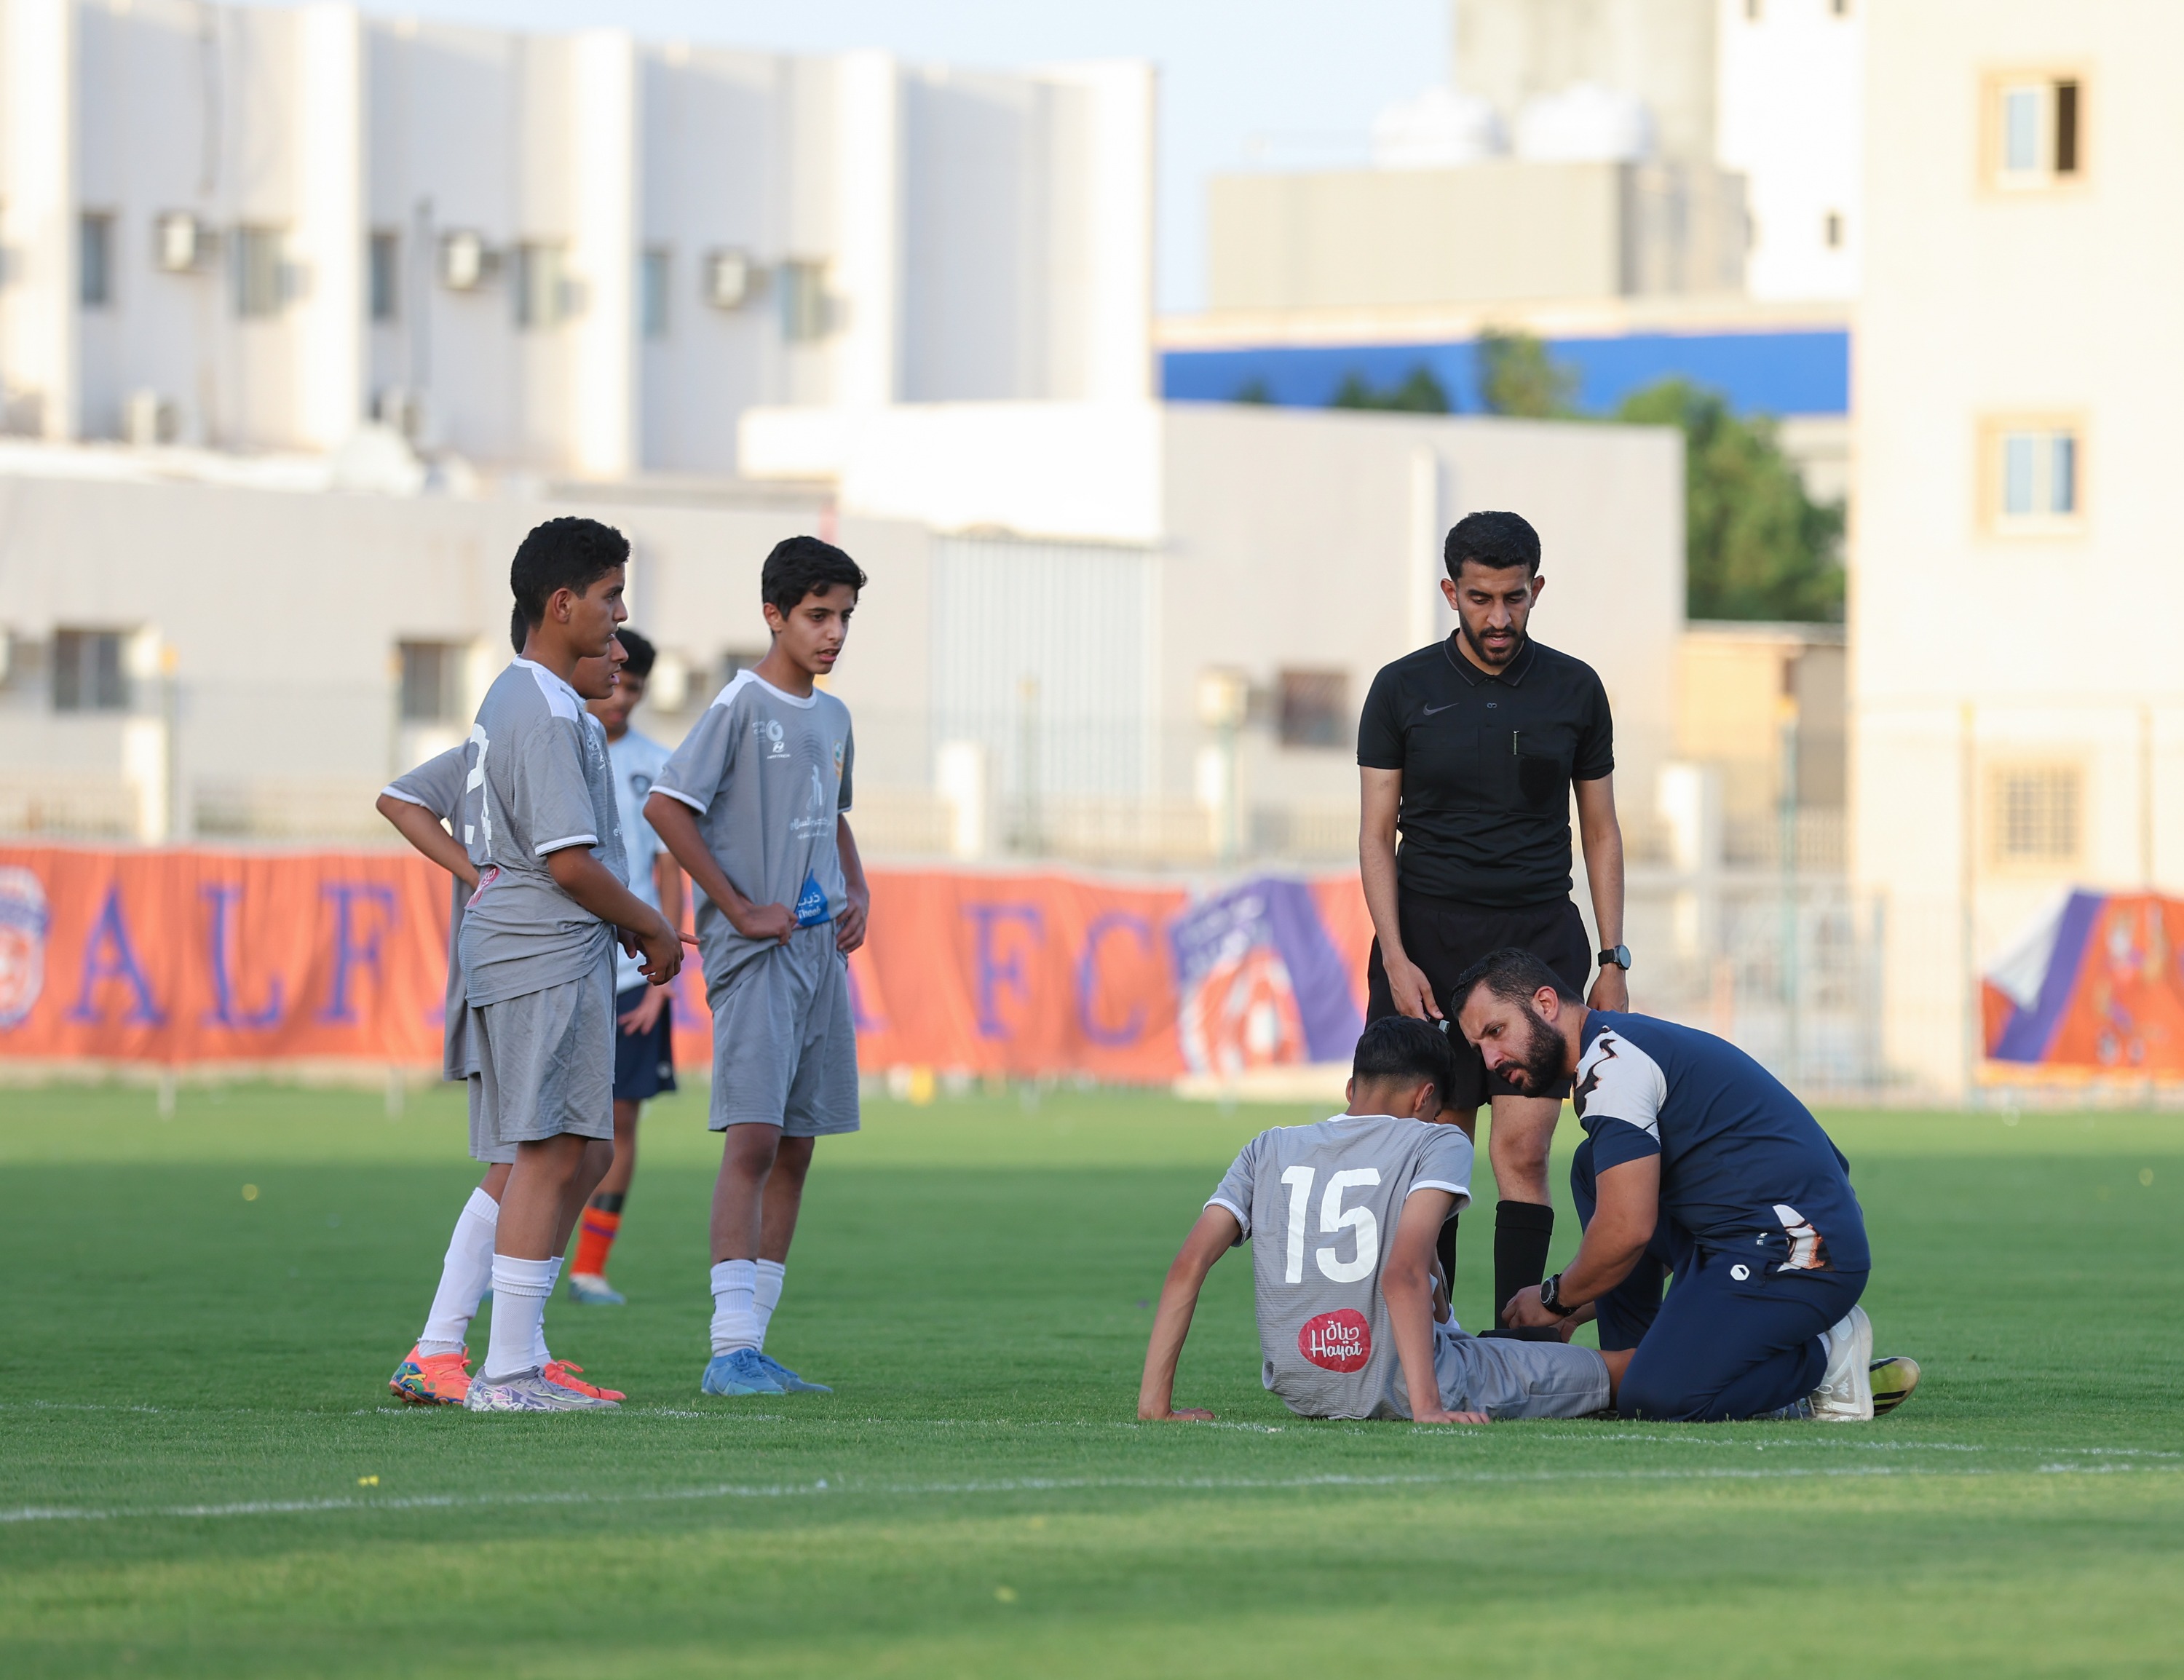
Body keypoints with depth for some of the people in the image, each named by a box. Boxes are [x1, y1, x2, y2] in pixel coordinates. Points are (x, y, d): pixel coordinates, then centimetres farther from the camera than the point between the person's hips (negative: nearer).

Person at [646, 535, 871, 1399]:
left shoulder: (832, 718, 16)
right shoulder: (740, 706, -9)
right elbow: (665, 806, -16)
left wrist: (857, 892, 12)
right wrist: (741, 910, -15)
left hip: (821, 951, 8)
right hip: (754, 959, -8)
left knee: (796, 1150, 6)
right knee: (754, 1138, -16)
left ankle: (754, 1347, 10)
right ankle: (730, 1348, -19)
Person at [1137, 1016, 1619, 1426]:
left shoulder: (1268, 1150, 8)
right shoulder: (1438, 1143, -5)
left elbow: (1188, 1266, -2)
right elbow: (1404, 1274, -21)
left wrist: (1156, 1406, -2)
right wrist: (1427, 1408, -26)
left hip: (1298, 1393, 5)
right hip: (1398, 1393, -5)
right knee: (1622, 1367, 11)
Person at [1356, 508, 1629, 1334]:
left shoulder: (1574, 690, 7)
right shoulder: (1403, 690, 3)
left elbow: (1601, 831, 12)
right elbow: (1377, 832, 3)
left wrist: (1613, 960, 5)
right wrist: (1396, 958, -9)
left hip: (1540, 934, 0)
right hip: (1429, 934, 0)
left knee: (1523, 1144, -11)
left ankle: (1516, 1342, -11)